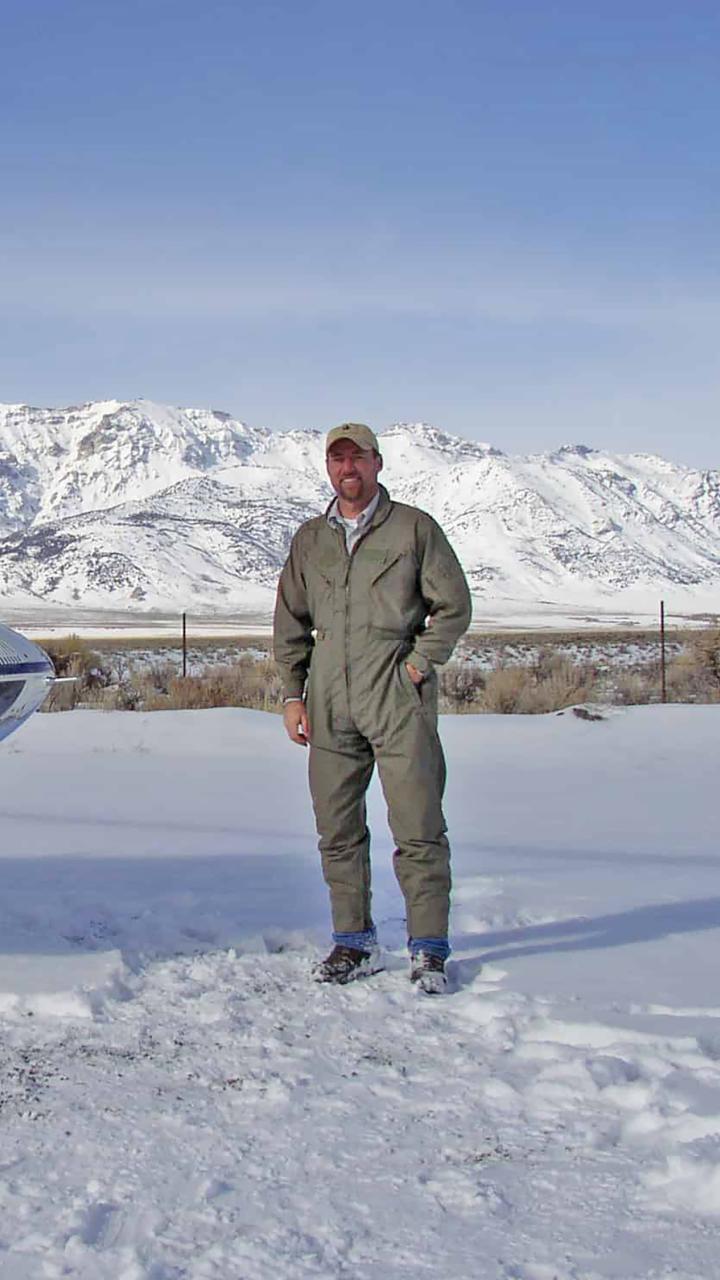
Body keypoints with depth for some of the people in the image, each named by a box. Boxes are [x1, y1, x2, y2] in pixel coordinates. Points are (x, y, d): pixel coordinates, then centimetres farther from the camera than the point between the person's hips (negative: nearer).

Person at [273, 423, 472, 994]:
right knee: (337, 829, 7)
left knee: (418, 827, -5)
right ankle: (355, 943, 18)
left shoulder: (414, 528, 3)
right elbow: (290, 622, 19)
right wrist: (293, 694, 11)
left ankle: (429, 949, 4)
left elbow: (453, 606, 2)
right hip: (330, 703, 4)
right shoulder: (309, 538, 15)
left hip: (399, 701, -4)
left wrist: (418, 665, -7)